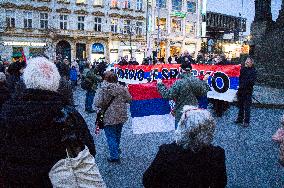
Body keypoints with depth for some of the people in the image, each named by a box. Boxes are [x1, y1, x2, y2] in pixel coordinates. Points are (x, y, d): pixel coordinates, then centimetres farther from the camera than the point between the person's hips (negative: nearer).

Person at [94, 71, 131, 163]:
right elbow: (129, 99, 4)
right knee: (117, 134, 24)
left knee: (111, 136, 5)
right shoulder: (122, 88, -5)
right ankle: (116, 149, 45)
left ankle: (114, 156, 7)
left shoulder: (103, 89, -16)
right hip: (121, 116, 5)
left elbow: (97, 103, -20)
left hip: (109, 117, -5)